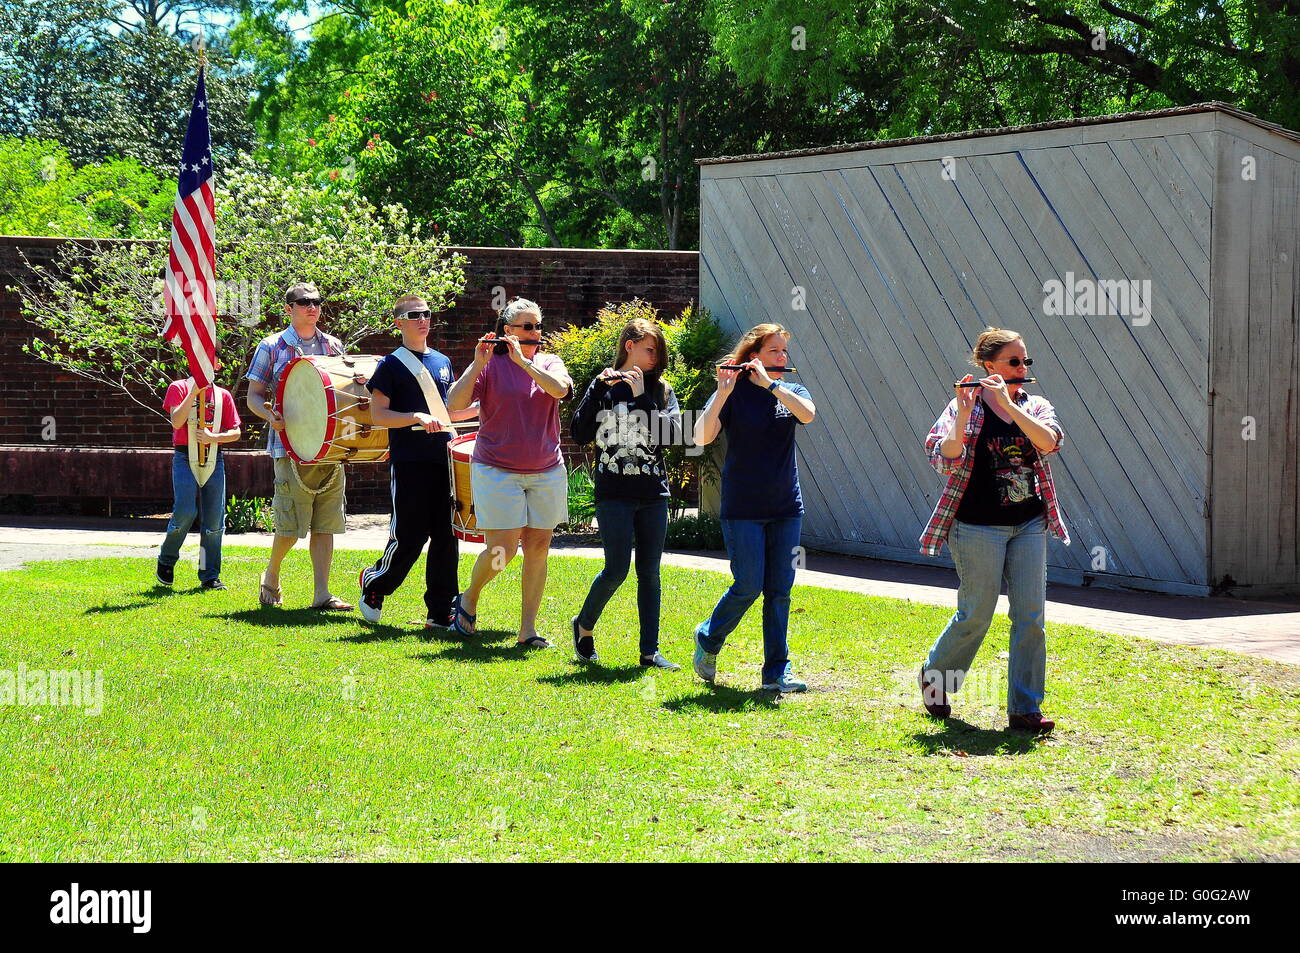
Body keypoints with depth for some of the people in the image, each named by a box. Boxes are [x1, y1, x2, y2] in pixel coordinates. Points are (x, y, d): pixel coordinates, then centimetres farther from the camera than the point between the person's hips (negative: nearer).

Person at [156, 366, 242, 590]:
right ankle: (166, 561, 8)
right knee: (185, 512, -16)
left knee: (214, 520, 0)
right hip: (185, 458, -3)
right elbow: (177, 421, -10)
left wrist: (213, 437, -9)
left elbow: (235, 433, 10)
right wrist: (194, 391, -15)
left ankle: (210, 576, 7)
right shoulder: (179, 388, 5)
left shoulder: (223, 395, 13)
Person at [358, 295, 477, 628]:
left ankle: (440, 611, 6)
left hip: (443, 459, 5)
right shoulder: (391, 365, -2)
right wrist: (418, 417, -20)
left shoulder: (442, 362, 16)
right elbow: (377, 415, -7)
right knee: (409, 535, -3)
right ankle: (374, 583, 23)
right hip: (410, 463, -5)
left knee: (446, 537, 2)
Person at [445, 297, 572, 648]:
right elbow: (454, 404, -13)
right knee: (502, 549, -9)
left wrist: (523, 360, -19)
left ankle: (528, 630, 9)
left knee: (538, 547, 2)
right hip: (497, 471, -4)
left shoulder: (549, 363, 7)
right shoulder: (490, 365, -2)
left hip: (546, 472, 4)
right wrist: (478, 364, -21)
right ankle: (468, 600, 20)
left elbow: (559, 389, -16)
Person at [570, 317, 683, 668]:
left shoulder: (660, 389, 8)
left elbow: (674, 434, -8)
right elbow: (580, 435, -8)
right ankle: (584, 626, 16)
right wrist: (598, 390, -16)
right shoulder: (604, 386, 2)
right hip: (614, 495, -3)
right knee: (617, 570, -9)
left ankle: (650, 651, 8)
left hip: (653, 494, 3)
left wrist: (641, 396, -13)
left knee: (649, 573, 4)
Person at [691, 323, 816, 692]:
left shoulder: (792, 391, 7)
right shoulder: (734, 392, -4)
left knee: (780, 590, 2)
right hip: (742, 508, -4)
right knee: (748, 586, -6)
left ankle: (777, 671, 8)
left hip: (786, 508, 4)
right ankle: (708, 638, 20)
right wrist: (723, 392, -25)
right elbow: (702, 437, -17)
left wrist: (769, 383, -21)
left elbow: (807, 414, -17)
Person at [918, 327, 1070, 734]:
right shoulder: (963, 408, -4)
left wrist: (1008, 403, -21)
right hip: (979, 528, -4)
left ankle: (1025, 709, 4)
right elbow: (944, 460, -18)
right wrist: (964, 415, -27)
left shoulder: (1035, 406, 6)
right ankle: (933, 677, 29)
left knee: (1030, 616, -2)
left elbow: (1049, 442, -15)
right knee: (976, 616, 2)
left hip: (1029, 525, 4)